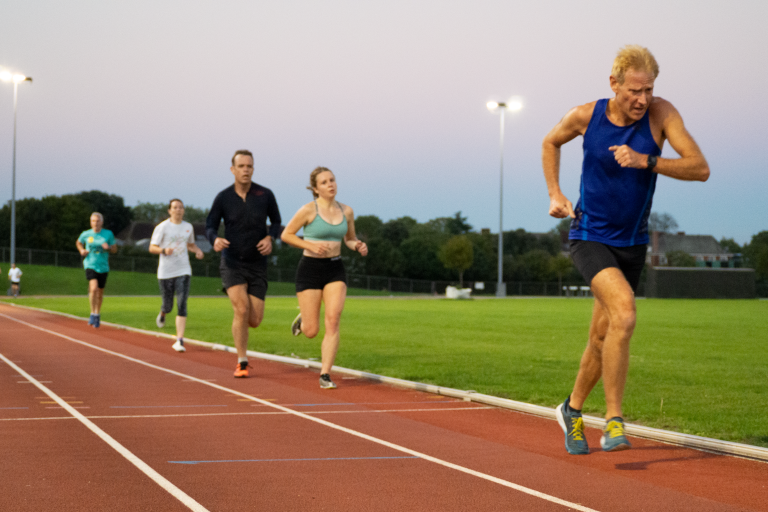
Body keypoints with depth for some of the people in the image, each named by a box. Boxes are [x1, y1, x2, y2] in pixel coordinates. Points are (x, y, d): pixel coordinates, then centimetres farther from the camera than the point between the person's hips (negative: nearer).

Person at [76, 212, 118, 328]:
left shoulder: (108, 234, 1)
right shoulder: (85, 234, 1)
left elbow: (114, 249, 8)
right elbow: (79, 243, 22)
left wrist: (108, 248, -14)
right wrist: (81, 250, 1)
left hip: (103, 267, 2)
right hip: (90, 265, -2)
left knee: (100, 293, 11)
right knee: (94, 288, -24)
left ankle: (98, 314, 33)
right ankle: (93, 313, -10)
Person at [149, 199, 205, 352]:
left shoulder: (188, 227, 9)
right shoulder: (162, 227, -3)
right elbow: (152, 247, -4)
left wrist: (198, 251, 4)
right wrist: (163, 250, -24)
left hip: (183, 271, 2)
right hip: (165, 272, -2)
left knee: (182, 305, -12)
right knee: (168, 305, 8)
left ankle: (179, 340, -13)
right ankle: (162, 314, 47)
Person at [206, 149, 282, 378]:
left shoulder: (265, 195, -5)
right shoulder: (223, 198, -6)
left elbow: (276, 222, 9)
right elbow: (210, 226, 1)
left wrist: (270, 238, -13)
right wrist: (215, 240, -22)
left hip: (257, 265, 2)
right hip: (232, 263, -2)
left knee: (254, 321, -2)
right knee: (241, 310, -22)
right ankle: (242, 363, -8)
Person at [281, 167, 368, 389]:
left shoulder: (346, 211, 4)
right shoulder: (309, 210, -9)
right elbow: (286, 235, -4)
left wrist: (358, 246, -4)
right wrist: (311, 246, -17)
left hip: (335, 270, 3)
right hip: (310, 270, -3)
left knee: (333, 322, -16)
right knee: (311, 332, 0)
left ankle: (325, 375, -11)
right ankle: (303, 319, 37)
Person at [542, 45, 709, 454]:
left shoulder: (661, 114, -11)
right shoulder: (586, 116, -11)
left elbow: (700, 169, -18)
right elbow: (550, 143, 12)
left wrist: (646, 161, -30)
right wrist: (555, 195, 2)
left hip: (632, 243, 3)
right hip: (590, 237, -3)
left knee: (603, 337, 13)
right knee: (624, 315, -27)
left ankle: (572, 409, 38)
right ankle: (614, 421, -18)